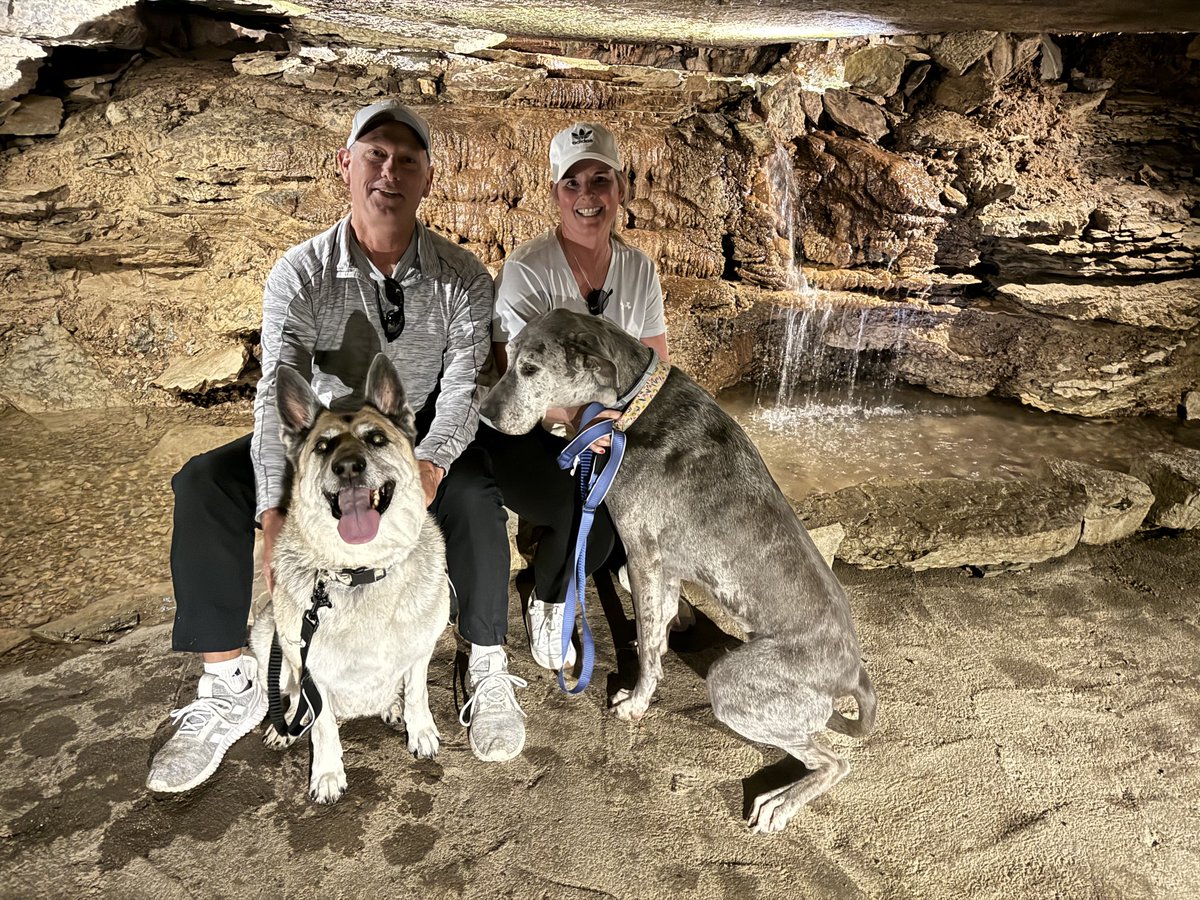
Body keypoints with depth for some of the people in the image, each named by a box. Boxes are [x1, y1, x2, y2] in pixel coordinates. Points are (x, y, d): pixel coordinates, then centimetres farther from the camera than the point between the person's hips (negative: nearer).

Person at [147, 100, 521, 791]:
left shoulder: (462, 278, -11)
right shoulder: (300, 275, -12)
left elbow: (463, 385, -19)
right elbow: (280, 393, -23)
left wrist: (430, 464, -41)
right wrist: (275, 512, -38)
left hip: (426, 431, -1)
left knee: (475, 495, -35)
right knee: (205, 483, -19)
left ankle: (488, 669, -13)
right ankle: (231, 686, -9)